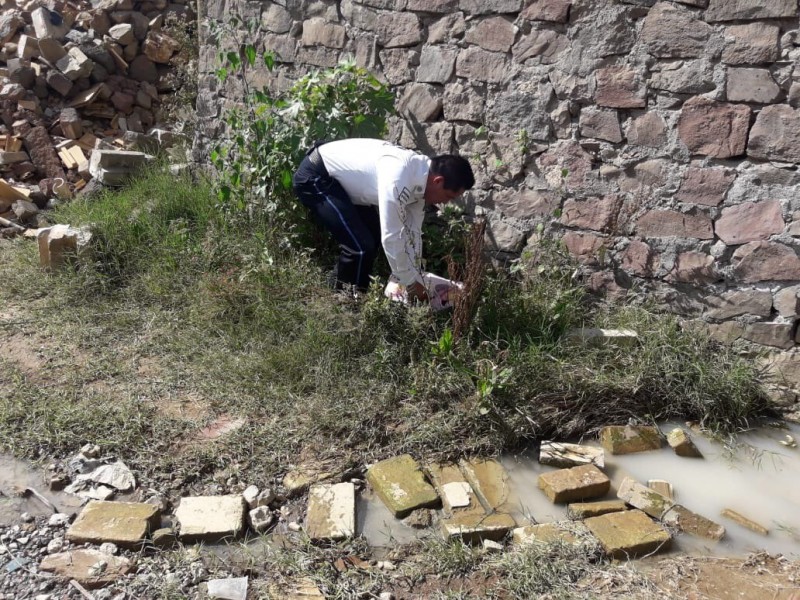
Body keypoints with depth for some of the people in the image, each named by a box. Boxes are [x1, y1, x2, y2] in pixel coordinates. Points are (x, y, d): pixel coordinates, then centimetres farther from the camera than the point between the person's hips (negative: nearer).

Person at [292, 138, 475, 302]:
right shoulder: (398, 179, -32)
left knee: (373, 236, 15)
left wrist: (416, 280, 7)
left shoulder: (419, 175, -3)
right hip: (314, 177, -10)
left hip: (336, 175, 10)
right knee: (360, 245, -16)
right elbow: (391, 237, -29)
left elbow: (412, 232, 5)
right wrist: (412, 283, -17)